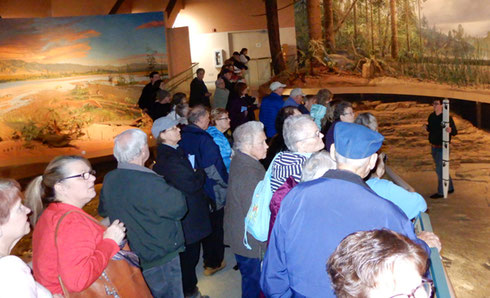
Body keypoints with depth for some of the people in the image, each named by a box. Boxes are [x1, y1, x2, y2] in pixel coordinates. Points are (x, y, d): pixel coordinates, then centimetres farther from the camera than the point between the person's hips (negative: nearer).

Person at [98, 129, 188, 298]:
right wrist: (173, 191, -4)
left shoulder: (109, 179, -4)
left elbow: (103, 211, 11)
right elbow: (179, 208, -22)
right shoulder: (149, 182, -29)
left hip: (128, 258, 8)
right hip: (159, 261, -8)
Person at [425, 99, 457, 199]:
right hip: (433, 147, 7)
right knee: (440, 169, 18)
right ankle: (450, 188, 34)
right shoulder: (431, 116, 3)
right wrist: (427, 127, -5)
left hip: (442, 148, -7)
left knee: (440, 170, -1)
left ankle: (441, 192, 13)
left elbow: (455, 132, -13)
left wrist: (450, 130, -35)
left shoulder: (447, 117, -17)